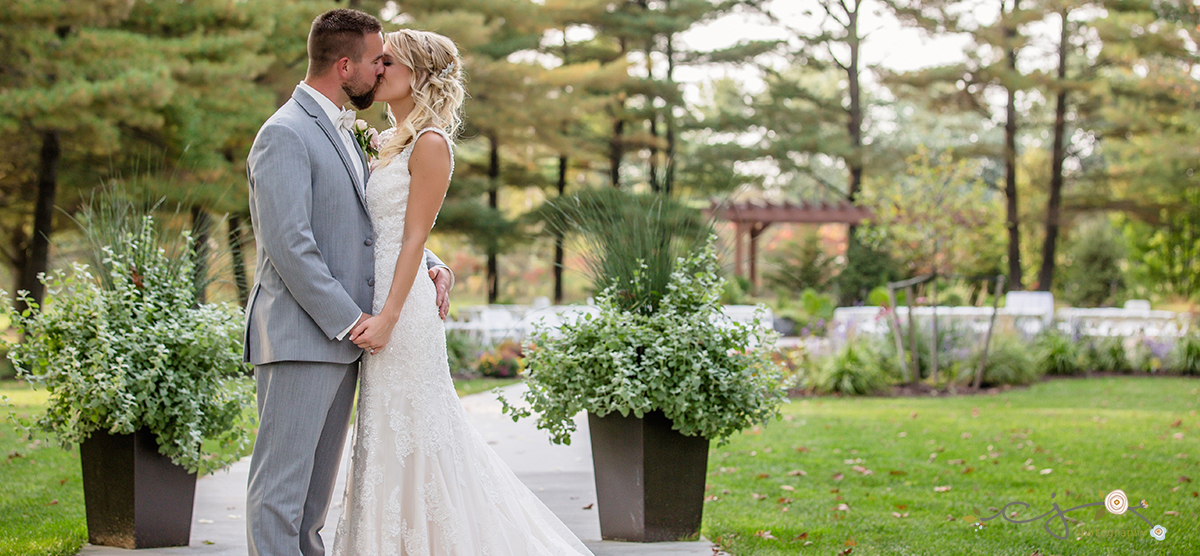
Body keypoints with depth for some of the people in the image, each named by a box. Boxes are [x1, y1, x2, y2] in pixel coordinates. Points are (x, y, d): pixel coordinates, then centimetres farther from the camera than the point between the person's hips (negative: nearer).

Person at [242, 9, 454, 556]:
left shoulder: (340, 134, 19)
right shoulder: (285, 135, -12)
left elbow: (375, 223, 25)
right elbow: (288, 244, -19)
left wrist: (429, 263, 7)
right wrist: (349, 319, -17)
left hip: (339, 336, 10)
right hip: (299, 338, -10)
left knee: (316, 486, 13)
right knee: (280, 484, -8)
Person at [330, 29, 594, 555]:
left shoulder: (430, 143, -10)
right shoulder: (393, 142, 16)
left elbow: (414, 238, -15)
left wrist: (388, 317, -20)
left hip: (404, 304, -9)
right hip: (380, 295, 9)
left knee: (410, 434, -4)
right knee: (387, 433, 12)